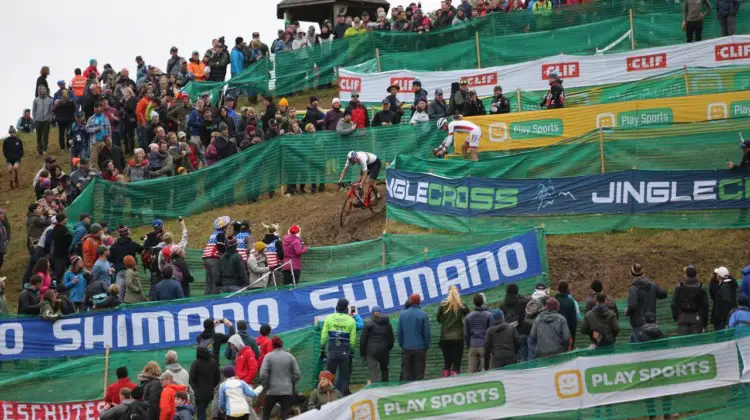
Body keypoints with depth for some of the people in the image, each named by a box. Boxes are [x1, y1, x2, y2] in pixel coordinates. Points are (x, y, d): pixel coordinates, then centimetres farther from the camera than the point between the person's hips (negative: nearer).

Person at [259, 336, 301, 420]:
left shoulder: (268, 356, -5)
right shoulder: (290, 357, 2)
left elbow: (263, 374, -12)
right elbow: (297, 374, 1)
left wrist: (265, 386, 3)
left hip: (272, 391, -1)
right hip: (287, 391, 1)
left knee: (266, 413, 13)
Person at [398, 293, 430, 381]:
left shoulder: (403, 314, 2)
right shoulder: (423, 315, -8)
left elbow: (399, 332, 6)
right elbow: (427, 333, -6)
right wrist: (426, 346, 5)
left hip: (406, 348, 3)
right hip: (419, 348, -3)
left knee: (407, 373, 9)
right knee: (419, 373, 2)